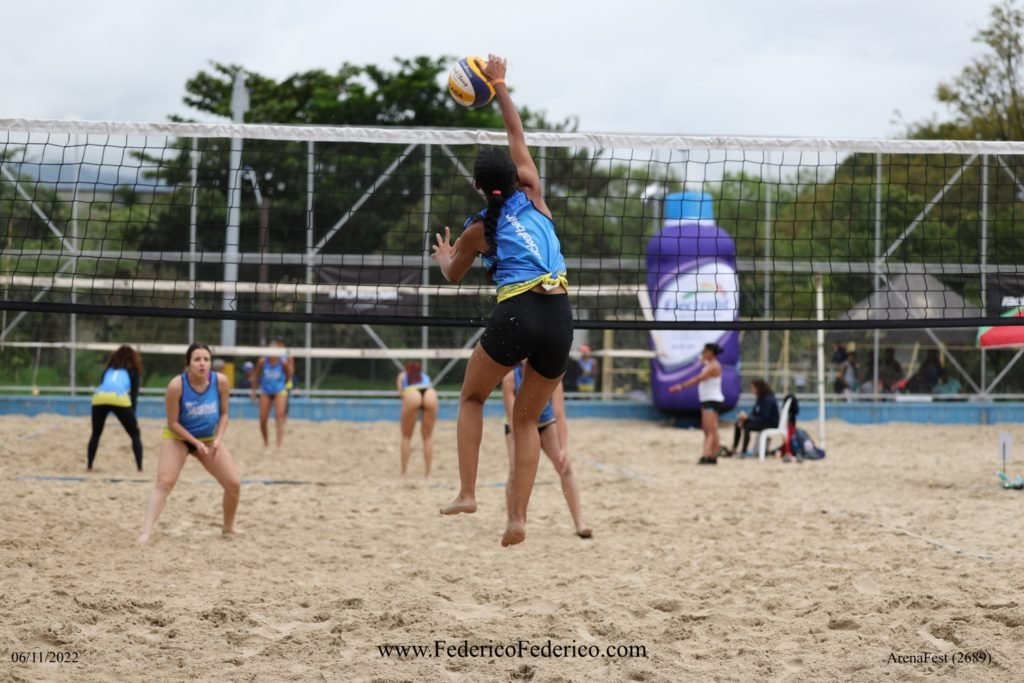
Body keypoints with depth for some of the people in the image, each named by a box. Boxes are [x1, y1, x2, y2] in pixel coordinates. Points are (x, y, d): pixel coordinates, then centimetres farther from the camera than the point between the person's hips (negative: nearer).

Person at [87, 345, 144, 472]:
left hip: (100, 398, 3)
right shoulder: (133, 371, 23)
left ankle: (89, 465, 18)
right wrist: (133, 416, 13)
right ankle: (139, 468, -1)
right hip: (120, 399, -3)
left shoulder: (109, 369, 31)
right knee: (135, 434, 10)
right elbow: (134, 394, 14)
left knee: (96, 433, 24)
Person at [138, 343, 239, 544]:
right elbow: (173, 422, -19)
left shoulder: (220, 382, -17)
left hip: (209, 439, 4)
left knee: (234, 484, -2)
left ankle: (229, 528, 21)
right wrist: (196, 442, -24)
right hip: (178, 437, -4)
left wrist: (218, 439, -16)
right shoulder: (176, 386, -27)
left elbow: (223, 414, -2)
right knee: (164, 482, -21)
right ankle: (146, 531, -26)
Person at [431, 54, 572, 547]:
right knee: (527, 419, 12)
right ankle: (517, 518, 3)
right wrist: (499, 85, 31)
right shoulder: (531, 197, 12)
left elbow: (452, 275, 29)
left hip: (516, 314, -3)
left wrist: (444, 256, 51)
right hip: (560, 316, 3)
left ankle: (467, 492, 7)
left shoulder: (478, 229, 9)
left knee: (471, 398, 20)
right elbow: (517, 135, 25)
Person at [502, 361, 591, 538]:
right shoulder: (510, 379, -31)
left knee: (565, 467, -13)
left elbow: (560, 416, -33)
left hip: (546, 424, 1)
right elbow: (513, 418, -33)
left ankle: (579, 523, -10)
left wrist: (564, 449, -42)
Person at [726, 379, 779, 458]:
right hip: (762, 421, 10)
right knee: (738, 424, 2)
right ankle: (733, 450, 0)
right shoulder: (760, 398, 7)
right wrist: (744, 418, -12)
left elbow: (764, 417, -26)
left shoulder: (768, 399, -21)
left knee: (747, 425, -31)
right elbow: (754, 413, 8)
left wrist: (748, 417, -26)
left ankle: (744, 451, -31)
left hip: (770, 424, -10)